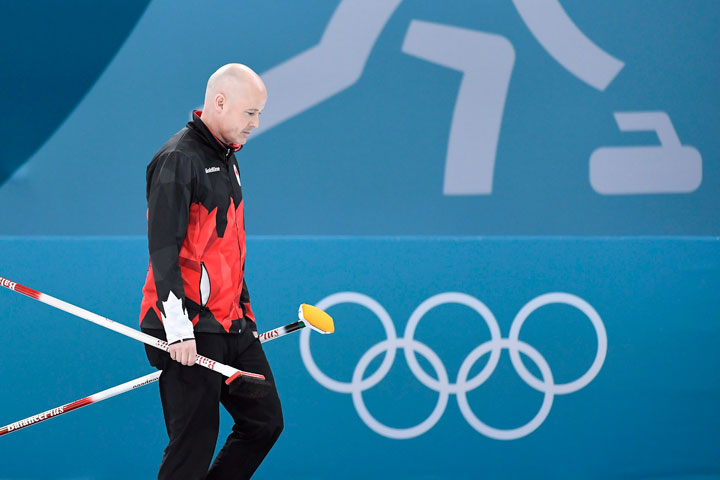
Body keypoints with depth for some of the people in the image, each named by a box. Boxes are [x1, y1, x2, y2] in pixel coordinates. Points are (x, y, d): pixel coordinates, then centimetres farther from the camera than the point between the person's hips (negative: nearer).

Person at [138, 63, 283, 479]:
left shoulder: (227, 158, 16)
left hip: (231, 326, 9)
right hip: (189, 333, -9)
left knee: (265, 422, 10)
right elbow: (163, 250, -18)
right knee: (194, 444, -6)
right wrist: (178, 329, -22)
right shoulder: (178, 160, -13)